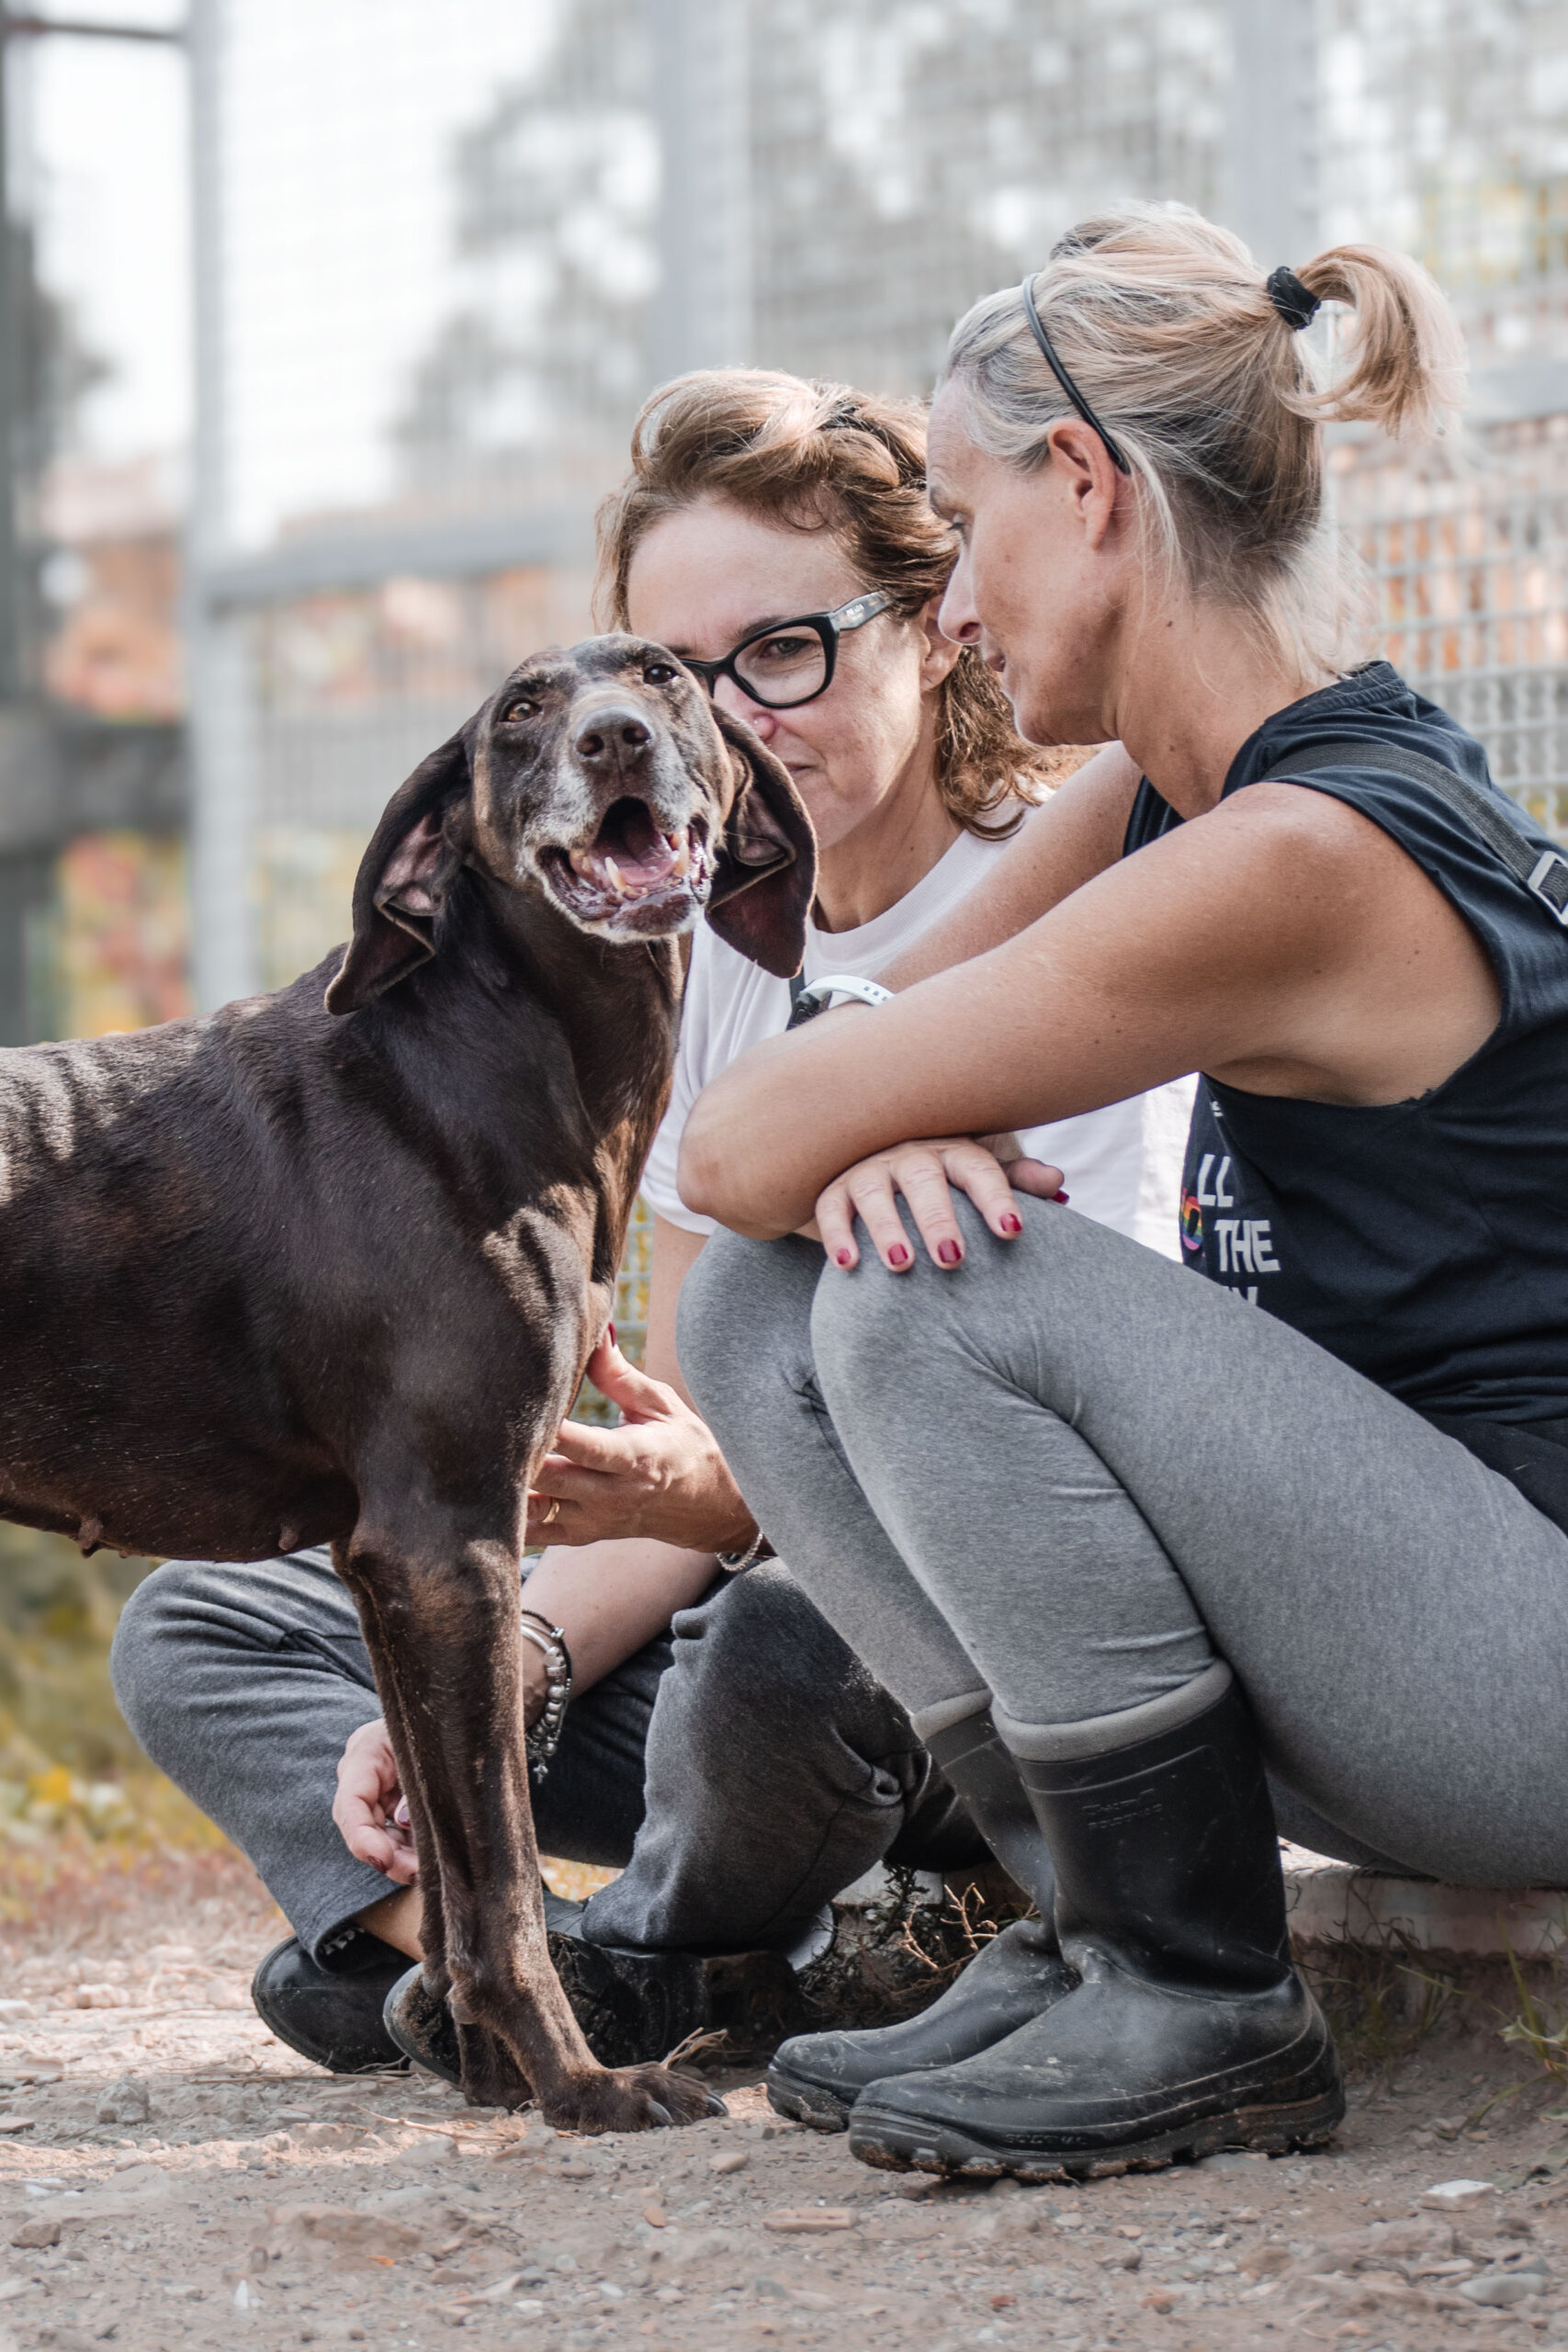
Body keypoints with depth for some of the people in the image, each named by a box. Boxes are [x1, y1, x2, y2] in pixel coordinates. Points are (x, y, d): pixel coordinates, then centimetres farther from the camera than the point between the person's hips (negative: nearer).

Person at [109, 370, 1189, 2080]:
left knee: (780, 1644, -41)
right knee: (190, 1633, 2)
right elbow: (680, 1454, 9)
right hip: (755, 1595, 7)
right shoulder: (714, 952, 9)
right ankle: (508, 1950, -22)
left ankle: (649, 1956, -7)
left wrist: (720, 1491, -35)